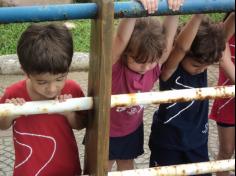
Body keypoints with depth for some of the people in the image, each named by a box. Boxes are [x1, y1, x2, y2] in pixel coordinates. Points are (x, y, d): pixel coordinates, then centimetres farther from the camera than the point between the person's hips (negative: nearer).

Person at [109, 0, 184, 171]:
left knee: (127, 168, 23)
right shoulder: (116, 67, -33)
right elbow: (122, 39, -50)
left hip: (132, 131, 4)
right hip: (106, 131, -4)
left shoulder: (154, 68, -22)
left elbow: (168, 36, -28)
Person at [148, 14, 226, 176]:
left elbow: (224, 34, -13)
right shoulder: (170, 69, -24)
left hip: (198, 142, 5)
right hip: (168, 143, -5)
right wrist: (199, 15, -54)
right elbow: (181, 48, -43)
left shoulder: (201, 63, -7)